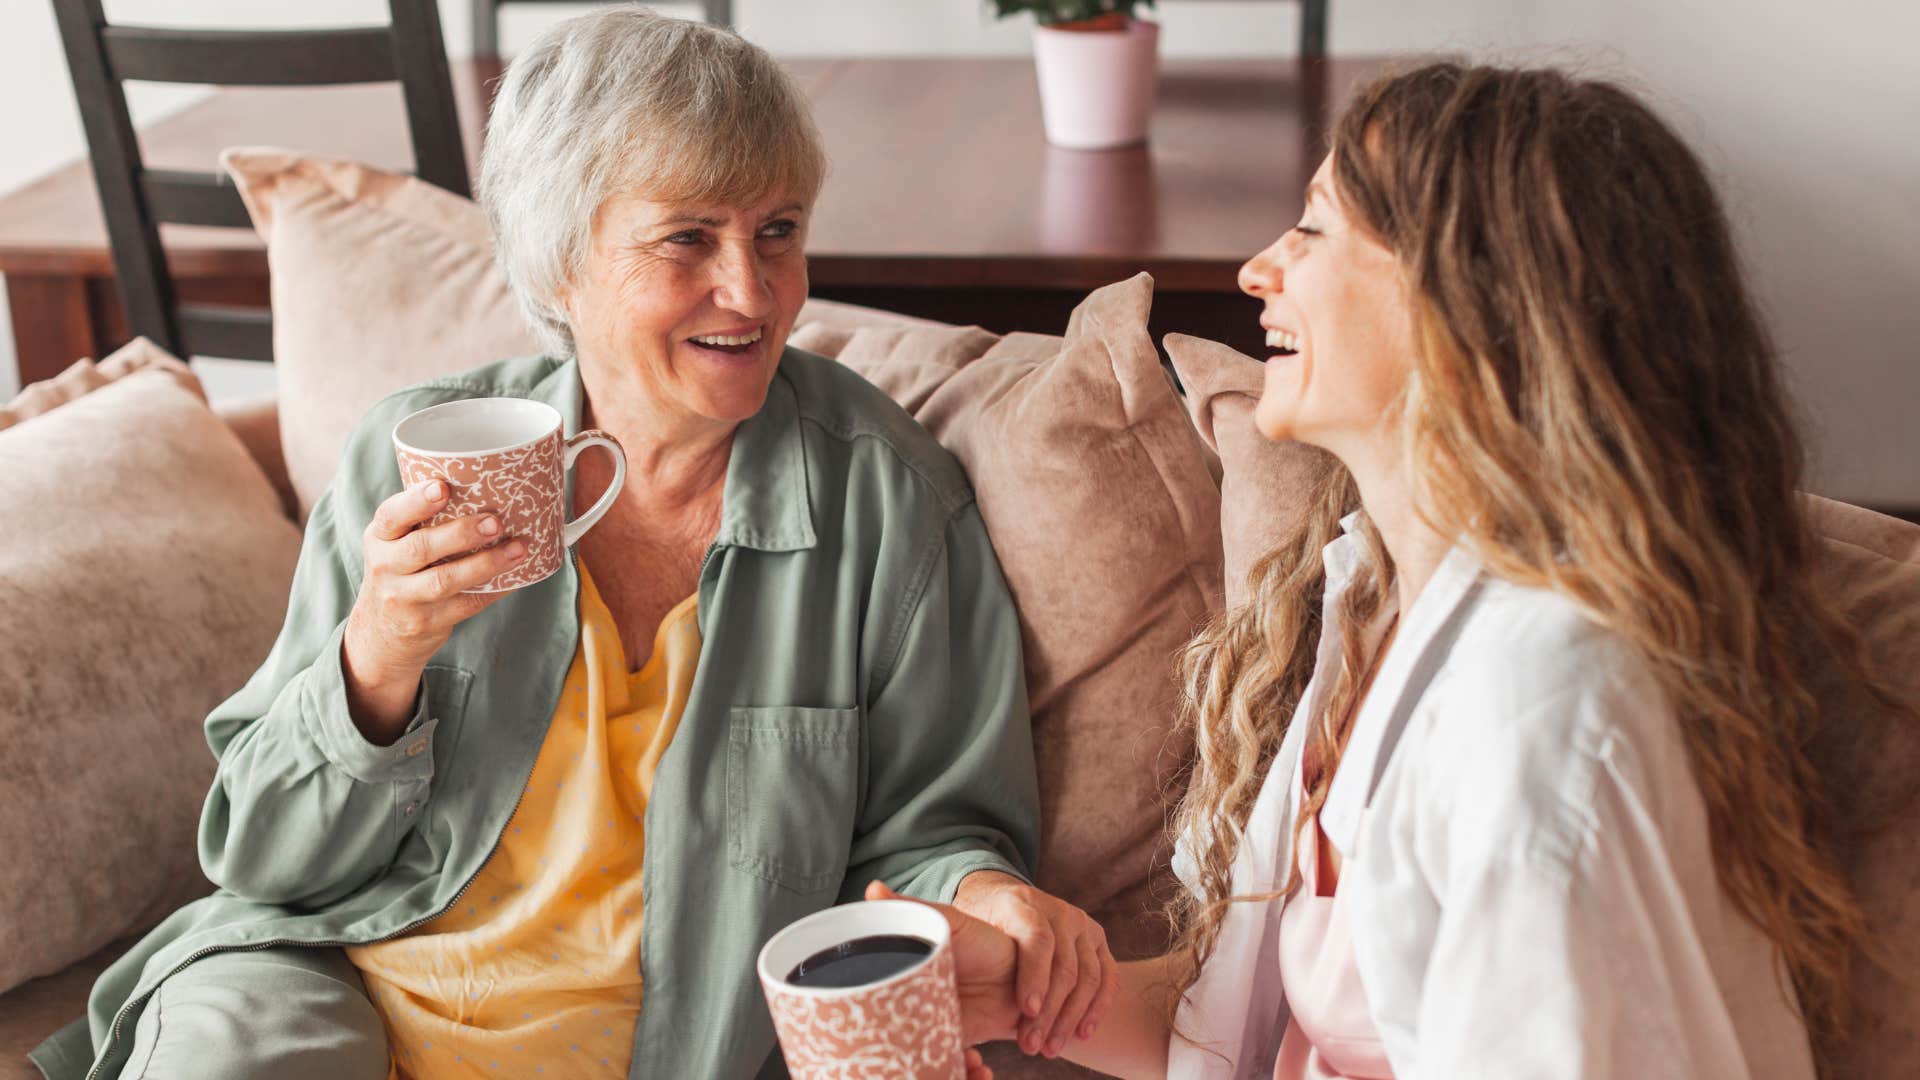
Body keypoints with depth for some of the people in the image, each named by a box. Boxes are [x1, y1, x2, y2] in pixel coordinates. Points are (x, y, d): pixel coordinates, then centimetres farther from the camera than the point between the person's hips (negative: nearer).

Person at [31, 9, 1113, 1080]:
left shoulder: (892, 498, -6)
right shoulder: (416, 461, -4)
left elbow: (918, 828, 3)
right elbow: (266, 860, 0)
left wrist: (981, 899, -20)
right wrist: (378, 665, -19)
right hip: (331, 982, -2)